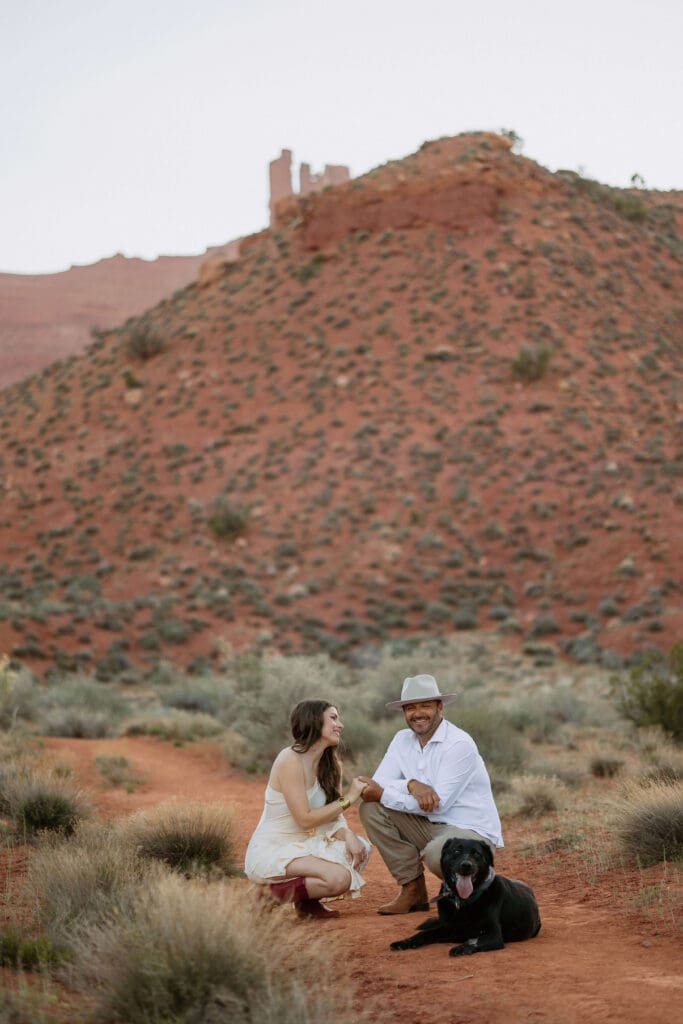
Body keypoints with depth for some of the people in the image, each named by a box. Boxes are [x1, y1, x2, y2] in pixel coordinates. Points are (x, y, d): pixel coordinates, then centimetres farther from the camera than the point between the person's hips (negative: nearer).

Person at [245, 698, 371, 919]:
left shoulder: (329, 763, 8)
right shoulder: (290, 760, -19)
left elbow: (333, 814, 5)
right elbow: (305, 819, -21)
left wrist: (348, 835, -16)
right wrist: (348, 799, -17)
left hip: (302, 846, 9)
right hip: (270, 851, -9)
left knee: (361, 848, -4)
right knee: (339, 878, -26)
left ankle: (308, 900, 4)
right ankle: (279, 891, -4)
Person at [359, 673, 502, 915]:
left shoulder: (459, 744, -17)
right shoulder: (402, 740, 5)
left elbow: (439, 803, -22)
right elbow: (378, 784, -4)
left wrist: (382, 794, -19)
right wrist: (411, 784, -25)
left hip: (473, 831, -7)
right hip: (431, 827, 7)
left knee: (437, 854, -38)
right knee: (370, 809, -9)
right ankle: (412, 890, -4)